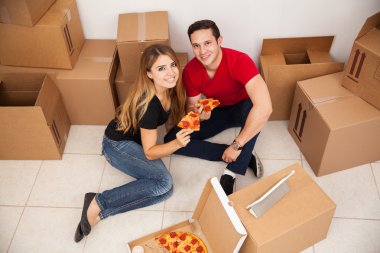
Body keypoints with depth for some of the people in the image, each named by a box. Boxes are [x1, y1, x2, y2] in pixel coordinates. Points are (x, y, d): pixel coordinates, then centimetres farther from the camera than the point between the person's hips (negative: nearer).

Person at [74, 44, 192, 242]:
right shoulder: (149, 105, -33)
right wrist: (176, 144, -39)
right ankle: (98, 203, -17)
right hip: (118, 144, -7)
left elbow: (172, 117, 10)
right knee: (164, 182, -28)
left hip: (135, 139, 8)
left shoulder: (171, 88, -12)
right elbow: (149, 152, -23)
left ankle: (100, 212, -10)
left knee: (164, 191, -14)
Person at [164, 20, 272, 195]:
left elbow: (265, 107, -45)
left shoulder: (239, 61, -33)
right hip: (216, 112, 4)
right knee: (171, 140, -16)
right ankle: (244, 157, -16)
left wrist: (236, 146, -40)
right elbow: (191, 107, -8)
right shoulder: (190, 71, -18)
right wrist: (199, 114, -35)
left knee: (251, 106, -41)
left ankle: (231, 174, -29)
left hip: (240, 110, -4)